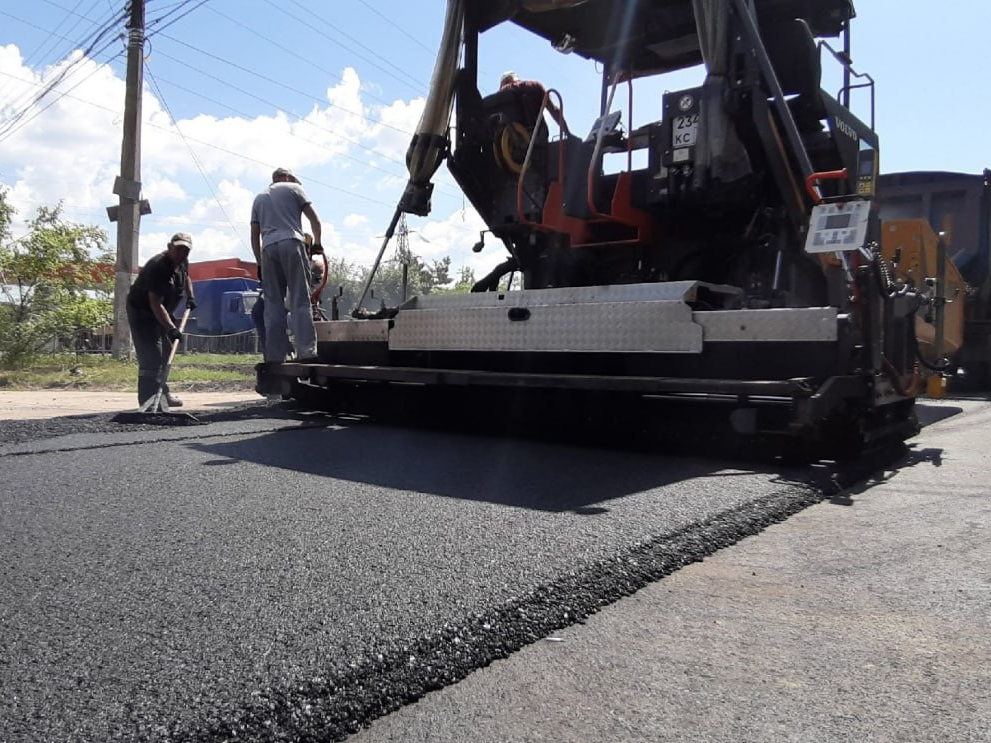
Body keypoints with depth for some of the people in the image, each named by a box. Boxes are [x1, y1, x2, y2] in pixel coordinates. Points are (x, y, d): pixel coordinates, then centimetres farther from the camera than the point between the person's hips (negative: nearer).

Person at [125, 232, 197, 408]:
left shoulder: (183, 262, -3)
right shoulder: (157, 267, -31)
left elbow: (186, 277, 24)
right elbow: (155, 303, -36)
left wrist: (190, 296, 8)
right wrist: (171, 328, -42)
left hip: (161, 313, 10)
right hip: (141, 312, -10)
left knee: (166, 352, 15)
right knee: (151, 355, -17)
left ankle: (163, 394, 26)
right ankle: (148, 399, -17)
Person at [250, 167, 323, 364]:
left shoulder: (259, 198, 28)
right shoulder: (293, 188, 17)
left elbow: (254, 234, 21)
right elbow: (314, 219, 8)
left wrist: (259, 263, 21)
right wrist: (317, 243, 19)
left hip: (268, 248, 4)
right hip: (291, 244, -4)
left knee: (273, 305, 3)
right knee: (300, 301, -9)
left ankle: (274, 356, -3)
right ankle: (306, 352, -19)